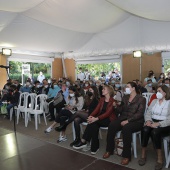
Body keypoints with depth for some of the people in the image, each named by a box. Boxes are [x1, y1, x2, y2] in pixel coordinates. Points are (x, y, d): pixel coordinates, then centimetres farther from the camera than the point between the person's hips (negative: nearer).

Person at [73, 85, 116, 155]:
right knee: (94, 125, -27)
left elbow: (108, 113, -20)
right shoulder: (102, 99, 13)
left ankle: (83, 142, -18)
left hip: (109, 119, -6)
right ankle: (95, 146, -20)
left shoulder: (113, 101, -10)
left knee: (93, 122, -29)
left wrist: (96, 118, -30)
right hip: (101, 118, 6)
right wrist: (91, 116, -17)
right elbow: (97, 109, 3)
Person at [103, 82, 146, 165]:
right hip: (123, 118, 5)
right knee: (111, 125, -24)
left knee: (126, 128, -37)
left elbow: (139, 114, -13)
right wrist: (116, 106, -9)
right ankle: (109, 150, -9)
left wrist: (128, 120, -23)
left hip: (136, 121, -5)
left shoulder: (141, 99, -2)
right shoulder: (125, 97, 14)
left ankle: (126, 155, -25)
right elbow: (121, 110, 13)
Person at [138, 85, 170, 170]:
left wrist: (158, 124, -24)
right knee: (145, 130, -29)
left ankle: (159, 158, -22)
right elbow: (148, 113, 11)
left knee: (155, 132, -35)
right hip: (152, 122, 4)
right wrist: (148, 120, -10)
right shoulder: (154, 101, 15)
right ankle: (143, 155, -17)